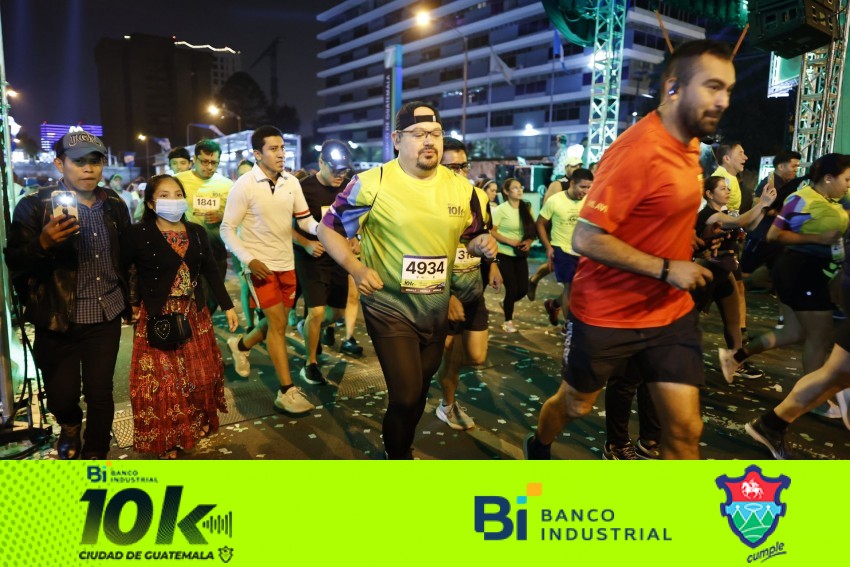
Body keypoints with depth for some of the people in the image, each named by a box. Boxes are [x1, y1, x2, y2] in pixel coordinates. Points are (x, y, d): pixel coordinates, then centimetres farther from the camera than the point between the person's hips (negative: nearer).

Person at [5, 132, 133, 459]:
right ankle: (70, 426, 44)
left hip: (106, 318, 2)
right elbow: (15, 263, -11)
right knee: (61, 397, 8)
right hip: (58, 321, -2)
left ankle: (95, 456, 29)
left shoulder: (115, 205, 5)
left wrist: (128, 300, 13)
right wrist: (43, 242, -30)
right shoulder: (34, 206, -7)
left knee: (100, 394, 8)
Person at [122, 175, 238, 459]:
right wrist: (128, 305, -16)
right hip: (156, 317, -4)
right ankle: (165, 438, 19)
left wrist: (228, 306, 8)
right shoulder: (137, 234, -10)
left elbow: (211, 271, 9)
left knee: (200, 373, 14)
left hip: (194, 314, 5)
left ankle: (199, 422, 37)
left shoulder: (197, 232, 5)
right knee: (161, 379, 2)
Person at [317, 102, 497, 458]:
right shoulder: (372, 184, -13)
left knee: (419, 391, 20)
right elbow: (327, 229, -6)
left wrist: (482, 244, -11)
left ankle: (403, 446, 48)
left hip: (436, 309, 5)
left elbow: (472, 236, 13)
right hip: (389, 307, -5)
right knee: (406, 395, -8)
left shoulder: (461, 188, 0)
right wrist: (356, 268, -21)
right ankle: (397, 454, 24)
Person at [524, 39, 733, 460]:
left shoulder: (689, 141, 4)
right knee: (576, 404, 18)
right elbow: (586, 239, -26)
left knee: (685, 428, 4)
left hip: (671, 312, 7)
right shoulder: (639, 150, -24)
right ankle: (538, 446, 50)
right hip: (608, 314, -6)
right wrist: (666, 269, -23)